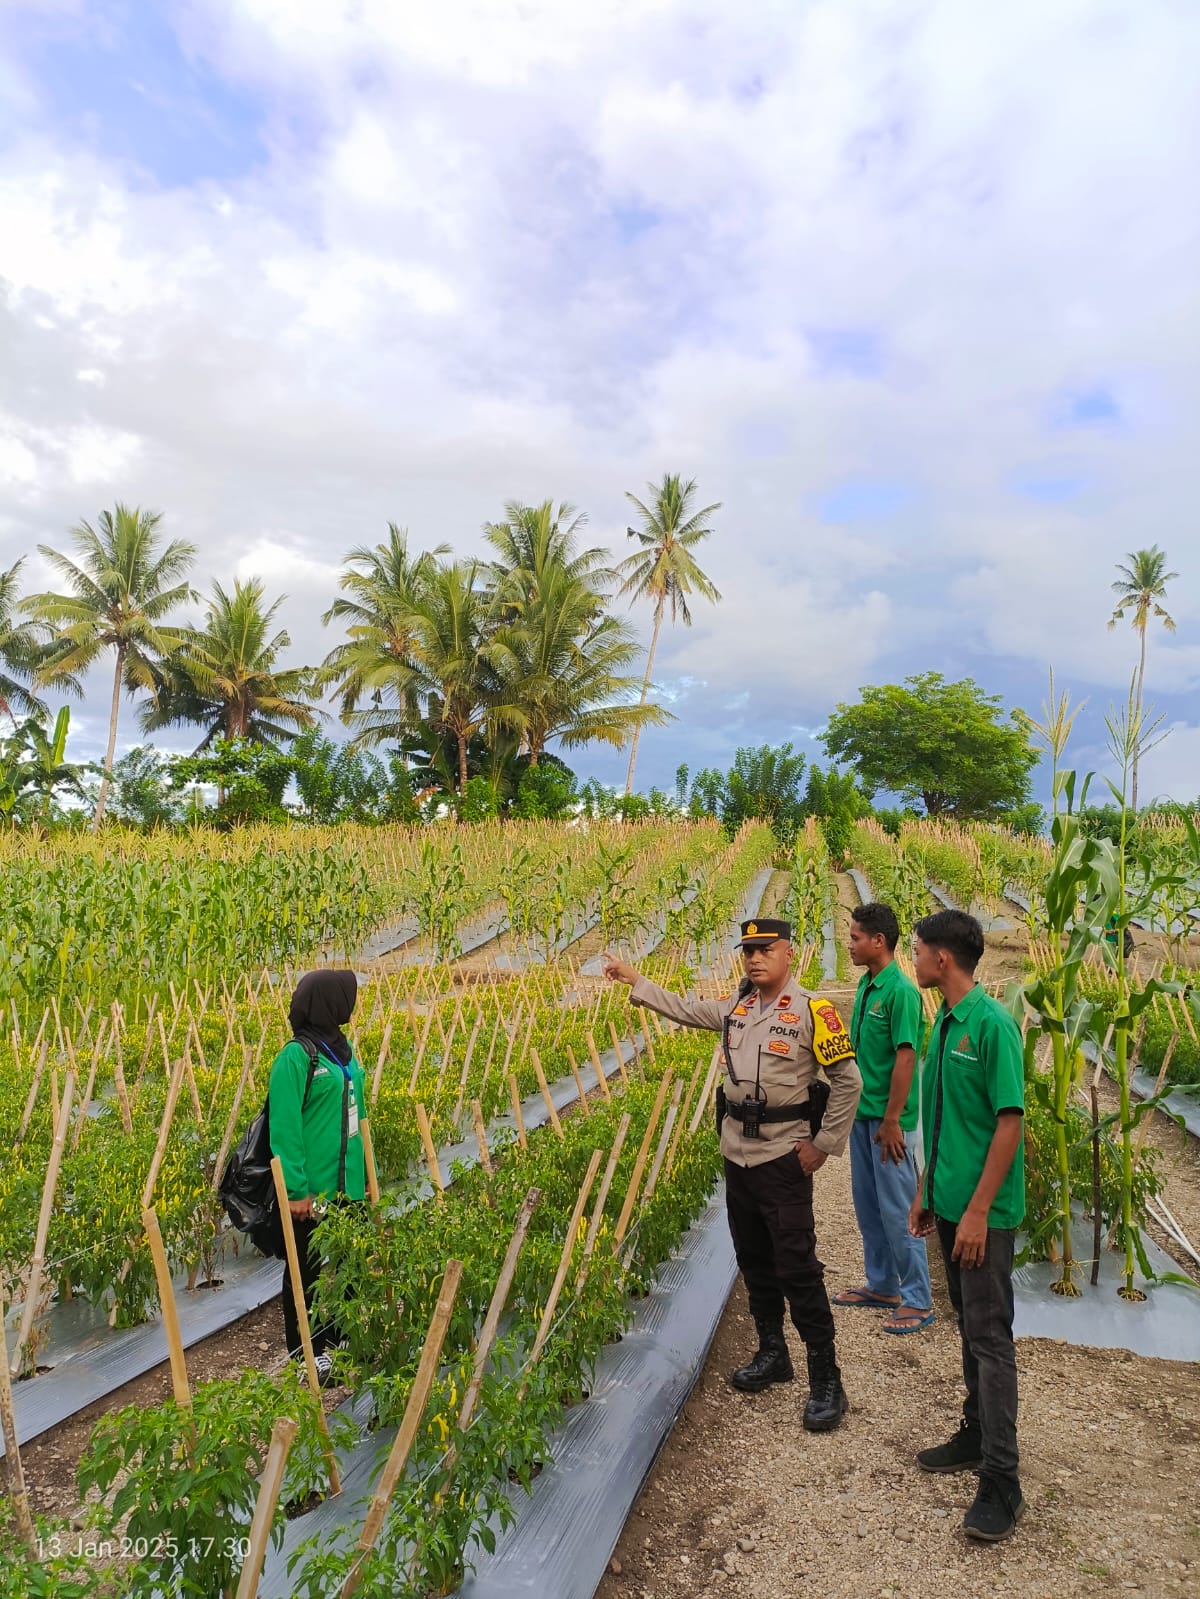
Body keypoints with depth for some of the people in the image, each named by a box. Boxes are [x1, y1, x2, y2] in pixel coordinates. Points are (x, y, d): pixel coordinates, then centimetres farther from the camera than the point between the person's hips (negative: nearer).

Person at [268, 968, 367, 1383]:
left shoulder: (342, 1048, 9)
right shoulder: (296, 1057, -16)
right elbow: (284, 1129, -16)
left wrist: (366, 1171, 15)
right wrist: (296, 1191, -17)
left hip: (347, 1185, 7)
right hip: (313, 1191, -7)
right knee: (307, 1271, 9)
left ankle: (339, 1339, 33)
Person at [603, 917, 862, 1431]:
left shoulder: (811, 1011, -13)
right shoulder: (735, 1008, 6)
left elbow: (848, 1081, -12)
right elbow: (685, 1010, 19)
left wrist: (824, 1144, -11)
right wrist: (635, 980, 17)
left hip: (783, 1157, -7)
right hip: (736, 1153, 7)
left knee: (796, 1267, -3)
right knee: (752, 1260, 17)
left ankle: (826, 1379, 10)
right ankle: (772, 1353, 35)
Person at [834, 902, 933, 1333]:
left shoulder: (900, 991, -19)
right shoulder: (865, 985, 7)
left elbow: (905, 1058, -21)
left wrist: (891, 1122, -20)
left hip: (887, 1119, -9)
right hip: (861, 1114, 9)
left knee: (897, 1209, 2)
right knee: (867, 1204, 18)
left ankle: (917, 1300, 16)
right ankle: (882, 1285, 32)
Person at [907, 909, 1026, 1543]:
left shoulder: (992, 1024, -19)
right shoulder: (942, 1024, 7)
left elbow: (1010, 1121, -20)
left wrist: (978, 1210, -21)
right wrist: (926, 1193, 16)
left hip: (983, 1211, -8)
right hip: (950, 1204, 8)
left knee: (990, 1336, -1)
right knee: (969, 1327, 19)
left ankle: (1001, 1483, 9)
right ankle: (976, 1435, 34)